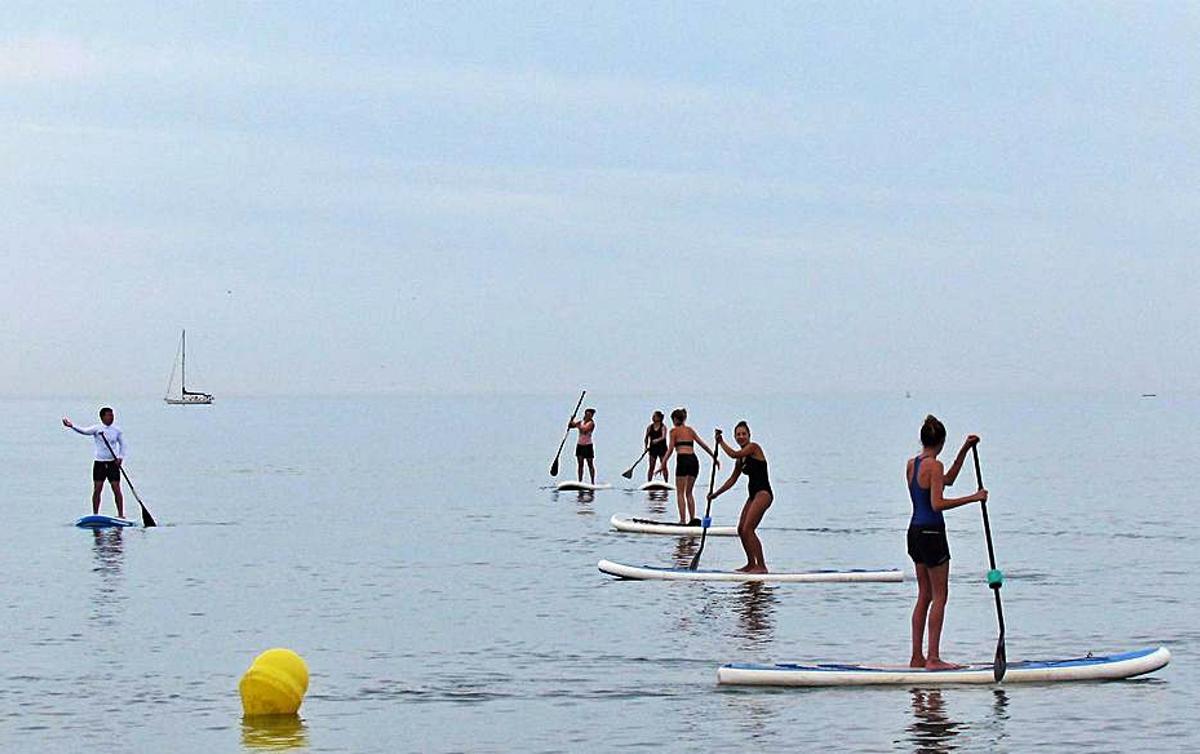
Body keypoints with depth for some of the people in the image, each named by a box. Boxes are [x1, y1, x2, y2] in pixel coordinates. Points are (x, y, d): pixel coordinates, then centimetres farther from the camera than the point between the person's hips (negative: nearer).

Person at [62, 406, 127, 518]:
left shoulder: (117, 430, 4)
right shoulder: (97, 428, -3)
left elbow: (123, 445, 12)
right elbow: (84, 431, -19)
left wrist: (120, 457, -4)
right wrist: (72, 426, -37)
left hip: (113, 463, 1)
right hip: (99, 463, -1)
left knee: (117, 489, -3)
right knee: (97, 489, 0)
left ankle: (121, 515, 2)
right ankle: (95, 515, 8)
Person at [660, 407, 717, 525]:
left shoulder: (674, 431, 4)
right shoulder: (690, 430, 19)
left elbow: (670, 449, -5)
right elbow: (703, 445, 18)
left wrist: (663, 463, -5)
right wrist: (714, 457, 23)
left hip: (683, 459, -5)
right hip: (694, 460, 5)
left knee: (680, 493, 1)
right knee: (689, 492, 15)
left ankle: (683, 520, -7)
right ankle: (692, 519, 10)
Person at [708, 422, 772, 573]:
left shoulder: (754, 447, -8)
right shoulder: (741, 458, 16)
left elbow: (733, 454, -20)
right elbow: (733, 479, 23)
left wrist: (721, 442, -5)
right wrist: (716, 494, 22)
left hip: (763, 493, -10)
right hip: (753, 494, 10)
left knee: (748, 529, -17)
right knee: (741, 530, 12)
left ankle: (761, 566, -17)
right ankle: (751, 564, 24)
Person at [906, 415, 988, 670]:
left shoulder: (911, 464, 10)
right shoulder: (934, 465, -15)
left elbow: (948, 480, 23)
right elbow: (937, 504, -23)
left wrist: (964, 450, 21)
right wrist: (972, 498, -19)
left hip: (915, 532, 9)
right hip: (932, 534, -9)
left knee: (924, 596, 14)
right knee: (939, 596, -2)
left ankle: (917, 657, 16)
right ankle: (933, 658, -3)